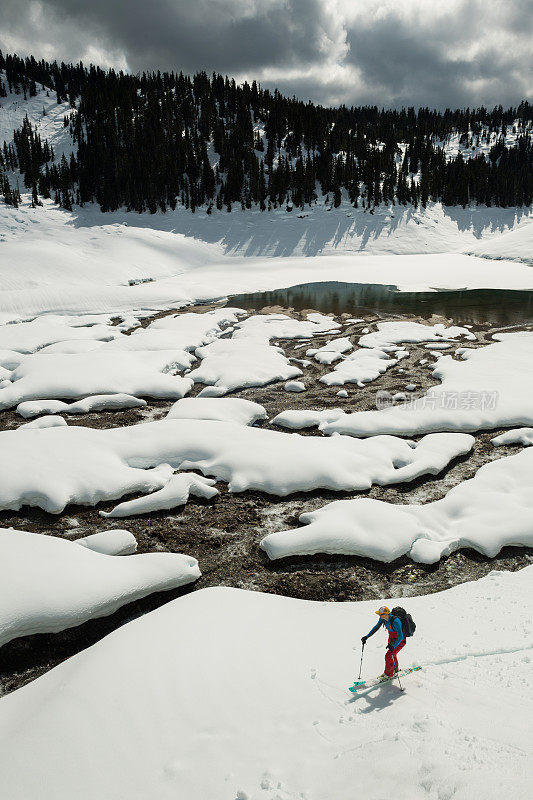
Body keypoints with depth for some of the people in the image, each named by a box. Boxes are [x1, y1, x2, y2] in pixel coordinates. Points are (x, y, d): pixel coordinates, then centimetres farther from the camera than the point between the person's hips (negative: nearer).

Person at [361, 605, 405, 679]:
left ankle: (388, 674, 10)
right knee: (392, 654, 26)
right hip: (391, 639, 8)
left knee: (389, 656, -13)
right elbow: (376, 628, -1)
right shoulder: (383, 618, -16)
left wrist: (393, 646, -50)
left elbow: (401, 636, -39)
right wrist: (367, 637, -4)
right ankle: (395, 669, 52)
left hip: (400, 641, -8)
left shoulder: (395, 621, -38)